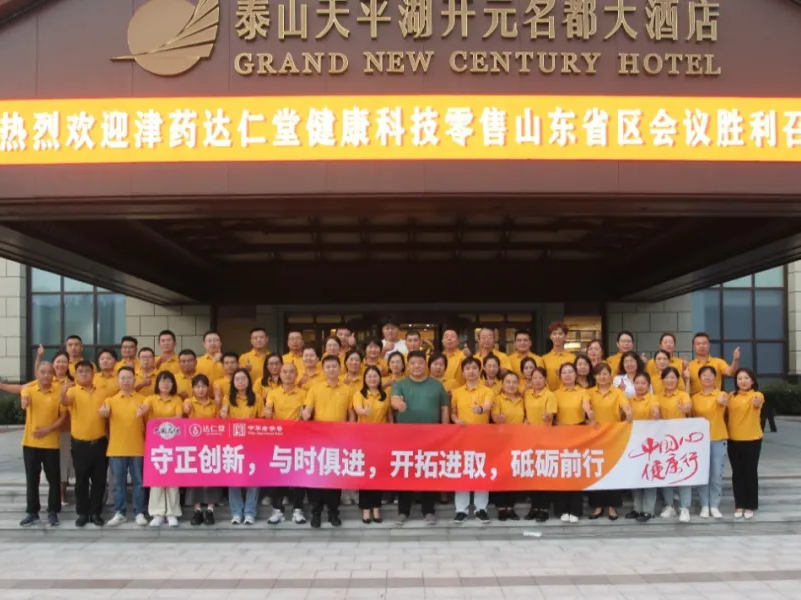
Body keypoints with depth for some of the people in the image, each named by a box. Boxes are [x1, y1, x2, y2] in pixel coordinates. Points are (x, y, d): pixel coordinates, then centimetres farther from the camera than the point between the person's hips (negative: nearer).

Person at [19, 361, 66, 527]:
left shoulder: (59, 392, -2)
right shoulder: (29, 389, -3)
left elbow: (63, 415, -2)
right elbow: (24, 402, -25)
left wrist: (49, 429, -16)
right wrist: (24, 402, -50)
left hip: (51, 443, -1)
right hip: (30, 442, 1)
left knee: (53, 479, 5)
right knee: (31, 479, 8)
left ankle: (53, 512, 16)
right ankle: (32, 512, 19)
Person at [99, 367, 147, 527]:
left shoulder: (142, 400, 4)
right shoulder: (111, 400, 5)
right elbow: (104, 413, -14)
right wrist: (103, 411, -38)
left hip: (137, 449, -1)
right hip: (116, 449, 1)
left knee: (138, 482, 4)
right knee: (119, 483, 8)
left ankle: (139, 513, 11)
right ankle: (119, 513, 15)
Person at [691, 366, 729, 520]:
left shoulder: (721, 394, -3)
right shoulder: (695, 397, 8)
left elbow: (724, 402, -29)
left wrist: (723, 401, -51)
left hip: (718, 439, -2)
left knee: (717, 474, 1)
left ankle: (715, 506, 10)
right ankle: (704, 505, 9)